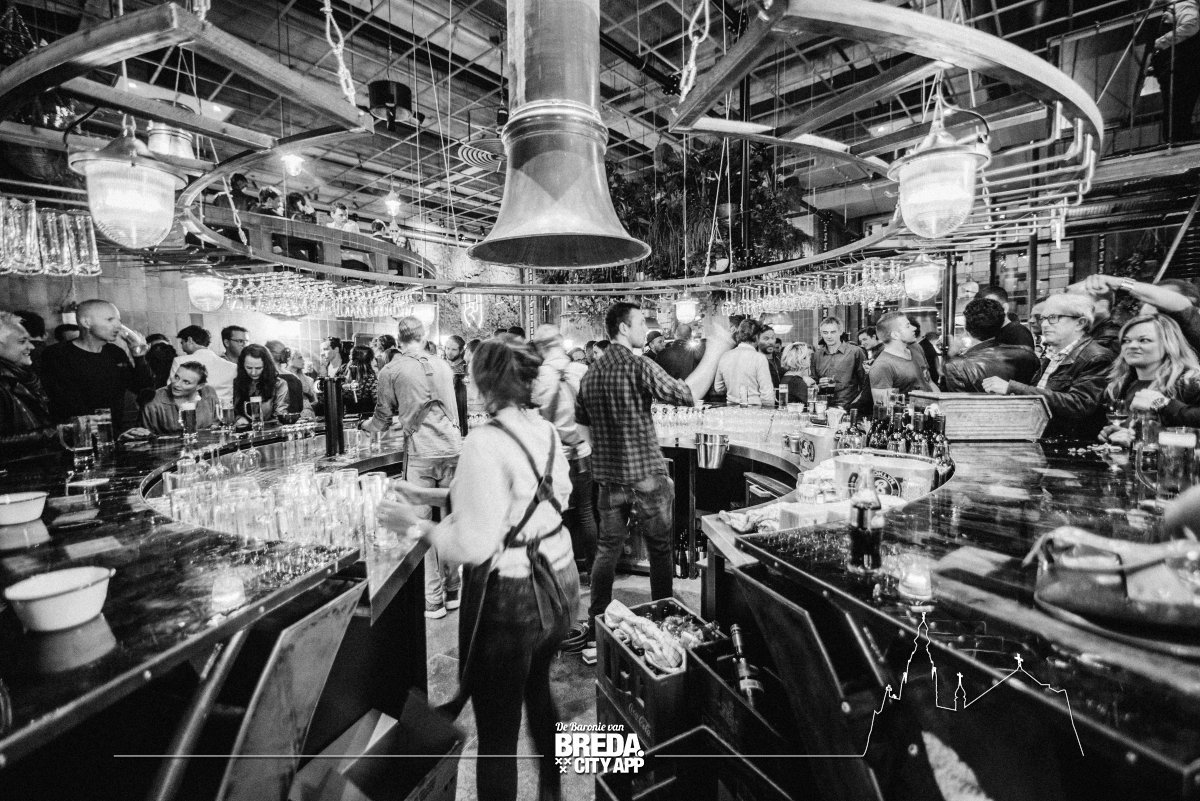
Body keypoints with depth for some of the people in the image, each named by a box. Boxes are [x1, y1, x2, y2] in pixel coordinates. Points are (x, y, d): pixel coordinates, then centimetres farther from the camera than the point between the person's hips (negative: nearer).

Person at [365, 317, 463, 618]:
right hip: (453, 449, 4)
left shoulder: (390, 372, 1)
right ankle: (452, 591, 22)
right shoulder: (444, 366, 14)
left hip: (422, 454, -4)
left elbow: (383, 419, 8)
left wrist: (367, 425, 31)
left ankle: (433, 599, 10)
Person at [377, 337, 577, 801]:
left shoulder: (486, 444, -22)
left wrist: (415, 523, -6)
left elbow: (475, 545, -22)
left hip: (510, 597, -8)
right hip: (559, 583, 8)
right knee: (537, 692, 32)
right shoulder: (546, 433, 1)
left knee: (497, 734, 14)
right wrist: (434, 497, 13)